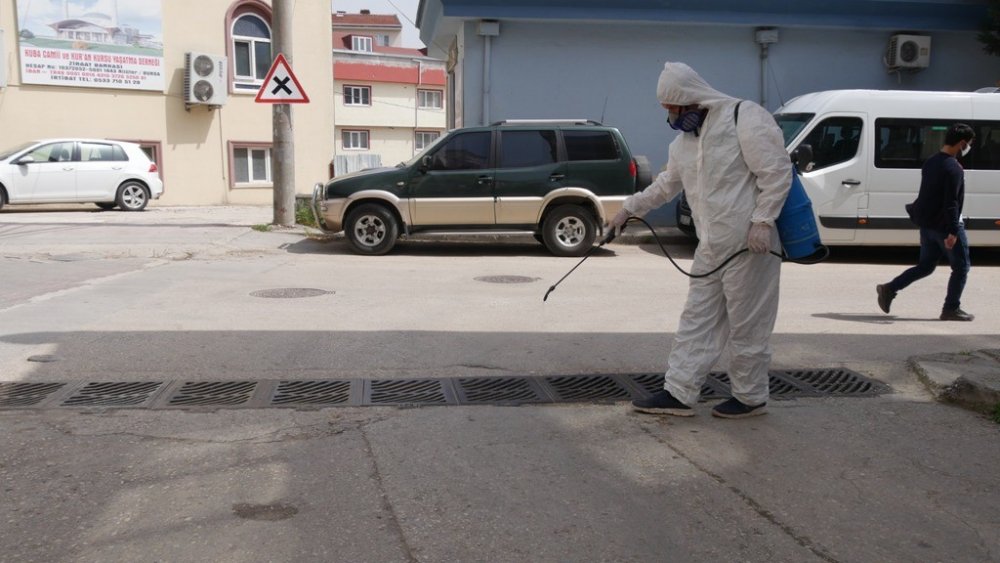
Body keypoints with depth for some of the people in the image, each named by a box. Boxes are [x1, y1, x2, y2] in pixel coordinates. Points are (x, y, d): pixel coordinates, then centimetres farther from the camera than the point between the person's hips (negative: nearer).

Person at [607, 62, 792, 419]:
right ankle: (678, 393, 16)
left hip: (748, 245, -8)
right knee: (697, 319, 10)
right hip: (711, 247, 8)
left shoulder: (745, 118, -13)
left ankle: (751, 397, 18)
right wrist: (629, 208, 28)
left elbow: (777, 171, -16)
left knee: (747, 325, 2)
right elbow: (666, 184, 27)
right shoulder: (684, 141, 13)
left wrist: (762, 221, -21)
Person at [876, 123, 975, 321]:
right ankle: (951, 309, 9)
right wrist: (953, 232, -24)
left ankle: (889, 289, 5)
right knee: (961, 267, 6)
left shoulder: (930, 162, 10)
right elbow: (951, 203, -23)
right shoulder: (953, 168, -18)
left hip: (927, 223, 8)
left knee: (925, 266, 16)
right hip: (944, 226, -8)